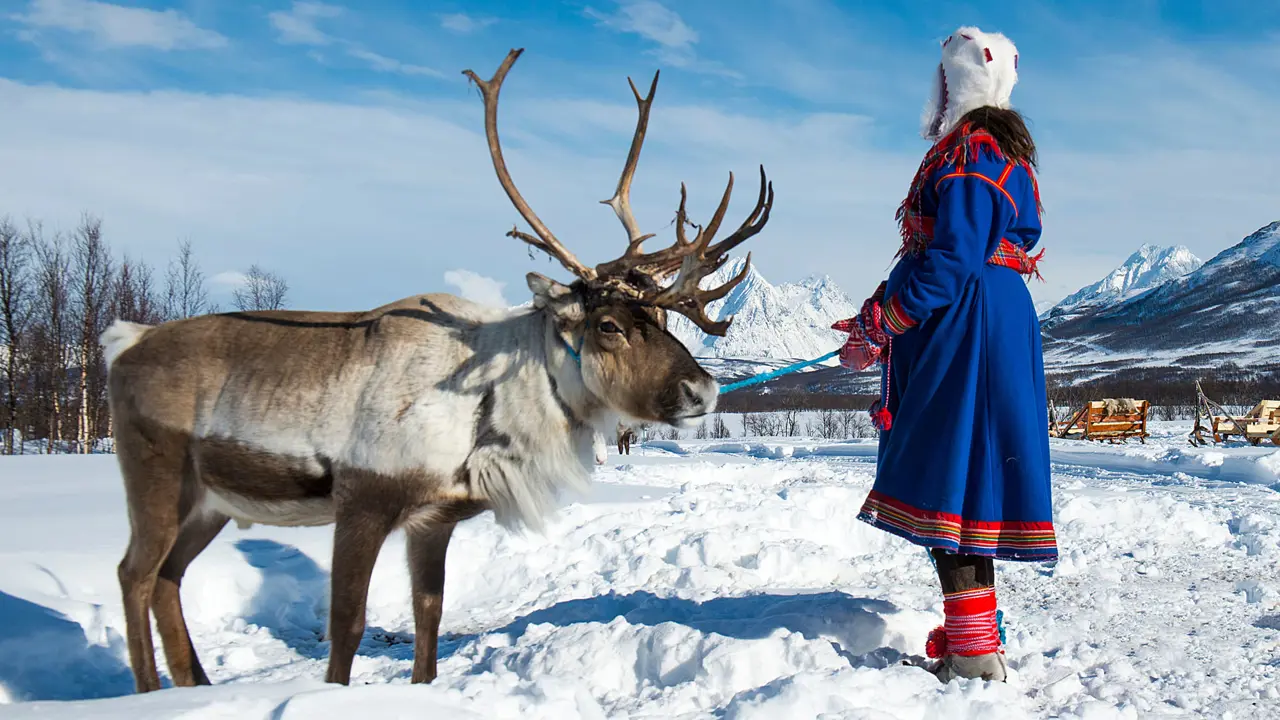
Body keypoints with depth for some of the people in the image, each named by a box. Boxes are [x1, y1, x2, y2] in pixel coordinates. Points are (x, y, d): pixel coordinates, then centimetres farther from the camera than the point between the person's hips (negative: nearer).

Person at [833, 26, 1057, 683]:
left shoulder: (969, 155, -13)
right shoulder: (992, 153, 20)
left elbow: (952, 262, -21)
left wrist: (879, 328, -14)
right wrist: (882, 320, 17)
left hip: (964, 334, -11)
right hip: (993, 327, 11)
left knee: (949, 481, -10)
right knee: (962, 478, 15)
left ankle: (974, 655, -10)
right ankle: (971, 633, 23)